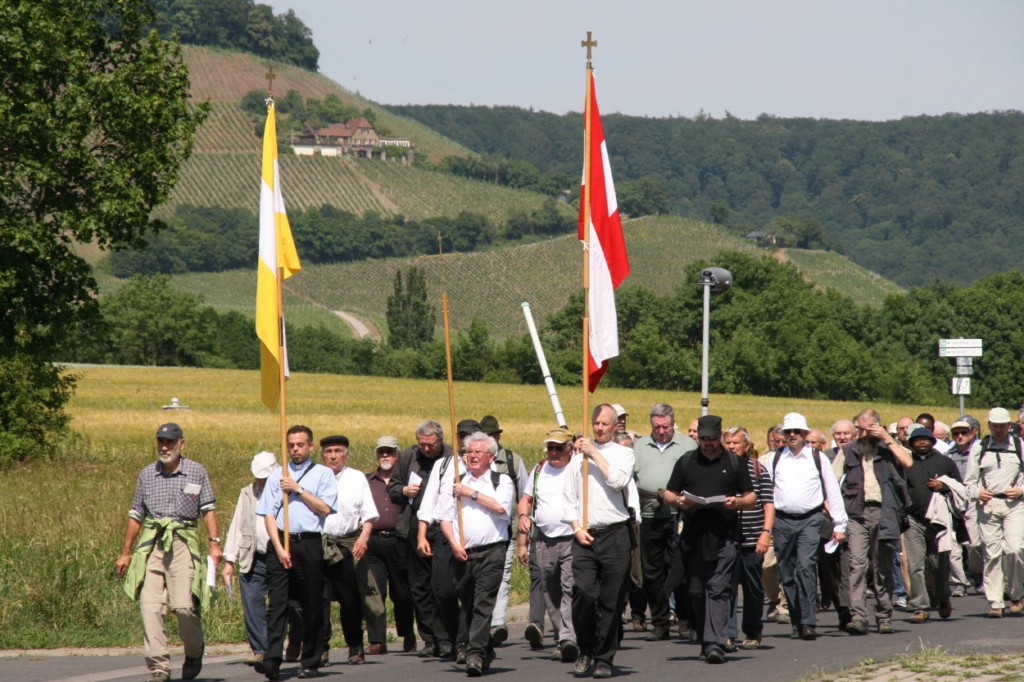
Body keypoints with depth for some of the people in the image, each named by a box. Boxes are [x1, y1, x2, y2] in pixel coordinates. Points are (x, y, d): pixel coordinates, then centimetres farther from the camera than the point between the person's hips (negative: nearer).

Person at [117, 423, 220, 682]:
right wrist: (126, 552, 18)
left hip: (183, 544, -2)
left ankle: (194, 651, 13)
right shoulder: (147, 474, 13)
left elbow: (208, 509, 7)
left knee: (184, 605, -14)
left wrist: (214, 543, -4)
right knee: (150, 605, -11)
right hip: (151, 544, 2)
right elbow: (136, 515, 18)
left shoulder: (196, 472, 7)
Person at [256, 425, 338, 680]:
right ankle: (272, 660, -20)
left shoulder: (323, 474, 9)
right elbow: (268, 514, 6)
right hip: (280, 543, 1)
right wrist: (279, 548, -6)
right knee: (277, 602, -11)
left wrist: (298, 489, -7)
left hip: (310, 544, -1)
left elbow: (325, 508, -4)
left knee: (312, 606, 3)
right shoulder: (277, 476, 14)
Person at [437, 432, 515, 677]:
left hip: (492, 551, -3)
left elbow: (500, 507, -10)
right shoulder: (453, 482, 14)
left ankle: (475, 654, -20)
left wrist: (470, 493, -5)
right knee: (468, 606, 8)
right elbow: (445, 517, 7)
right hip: (463, 553, 3)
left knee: (484, 603, -13)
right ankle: (485, 652, 22)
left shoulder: (502, 481, 9)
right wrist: (454, 544, -7)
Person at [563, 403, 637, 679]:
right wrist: (577, 528, 1)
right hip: (585, 536, 1)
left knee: (611, 601, 0)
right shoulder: (579, 455, 14)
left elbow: (618, 480, -12)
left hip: (615, 534, -1)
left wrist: (595, 454, -7)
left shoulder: (623, 453, 8)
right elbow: (568, 497, 14)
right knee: (583, 592, -13)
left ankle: (604, 659, 9)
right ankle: (586, 649, 7)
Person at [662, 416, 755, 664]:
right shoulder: (685, 462, 13)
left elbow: (751, 498, 11)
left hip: (724, 536, -2)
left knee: (719, 589, -11)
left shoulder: (734, 463, 10)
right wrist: (679, 501, -8)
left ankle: (715, 644, -18)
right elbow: (668, 494, 14)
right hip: (694, 536, 2)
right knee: (696, 590, 5)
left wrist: (738, 502, -11)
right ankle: (705, 641, 17)